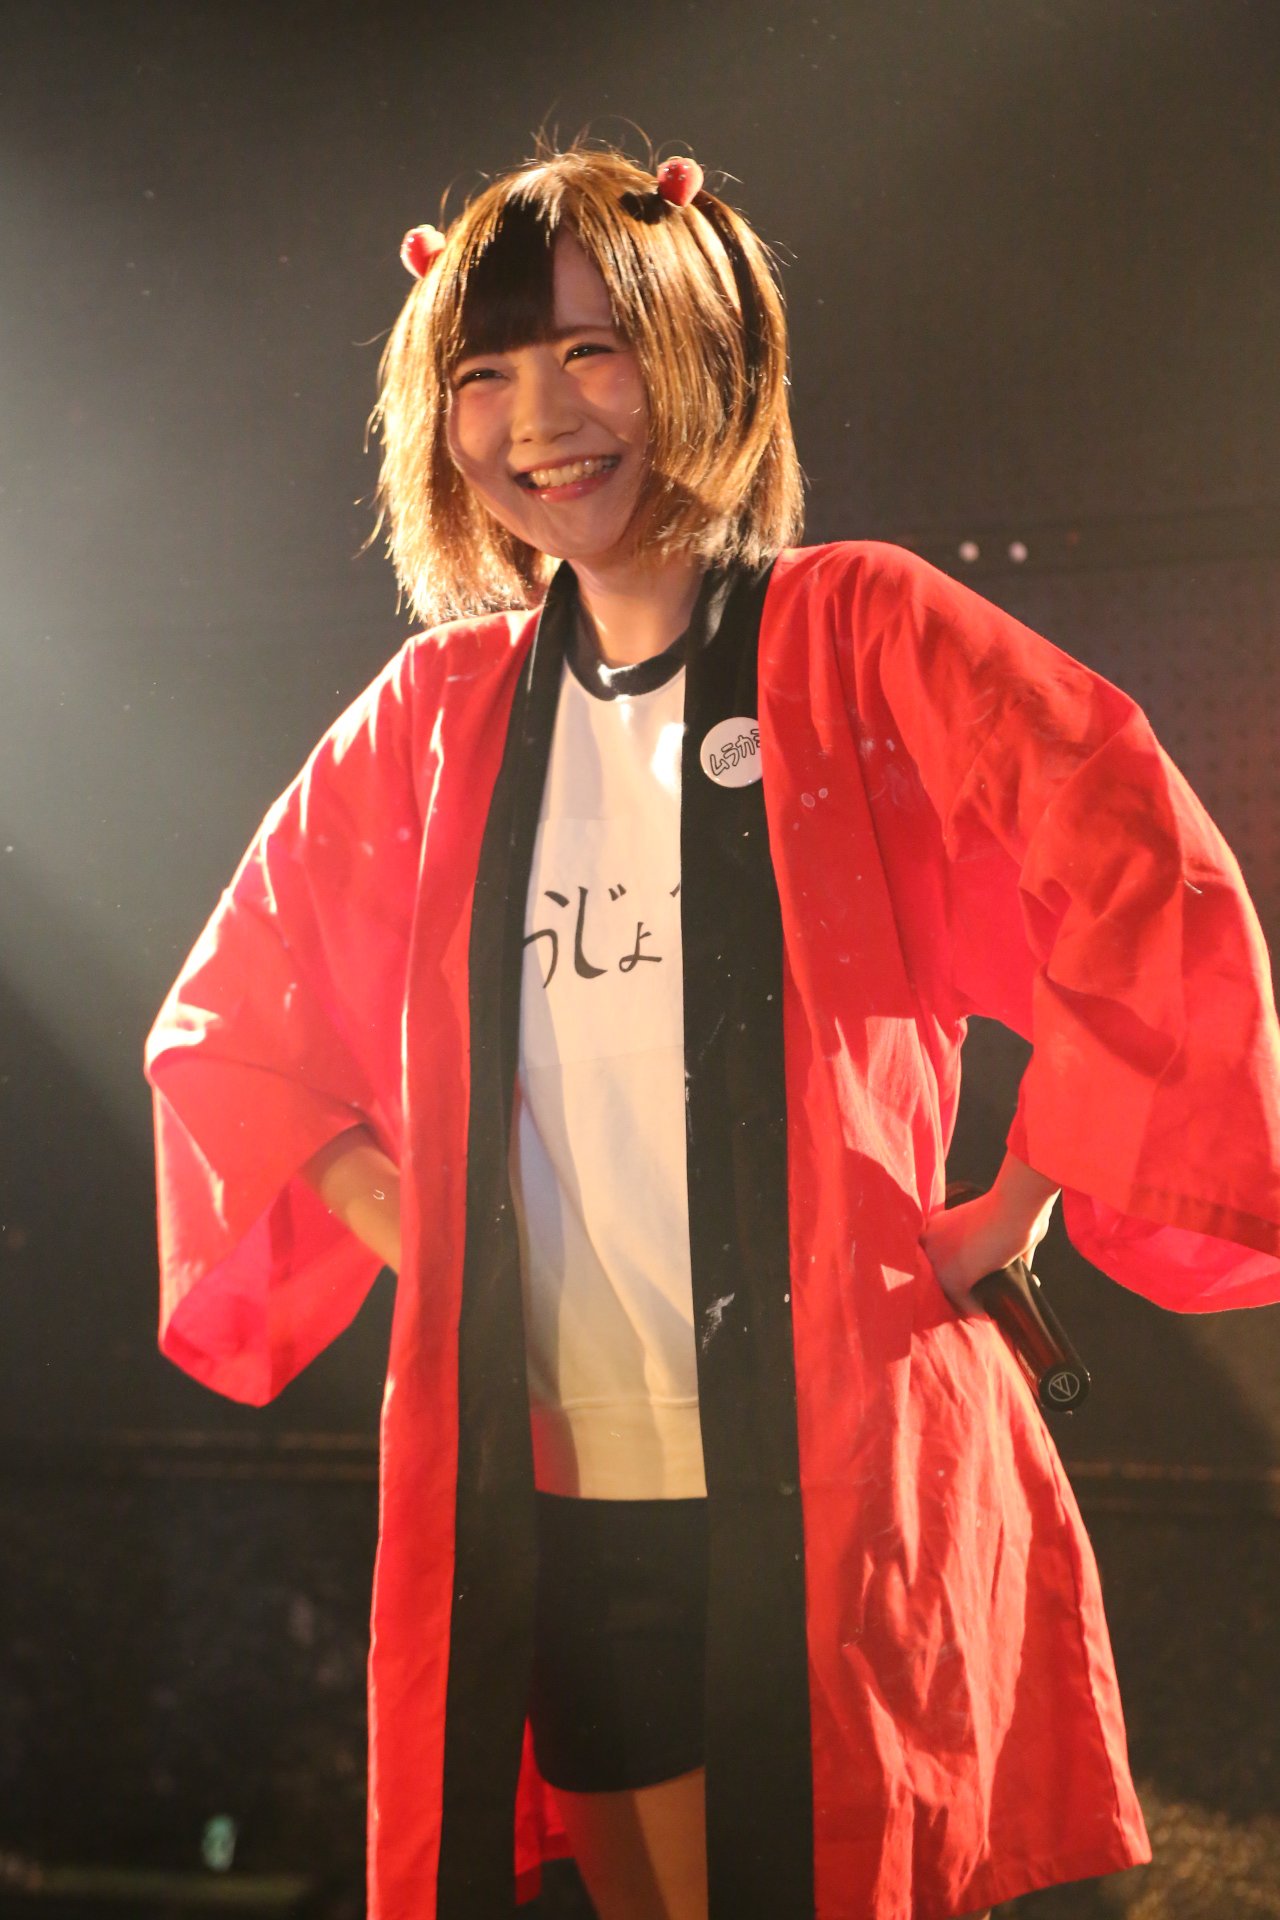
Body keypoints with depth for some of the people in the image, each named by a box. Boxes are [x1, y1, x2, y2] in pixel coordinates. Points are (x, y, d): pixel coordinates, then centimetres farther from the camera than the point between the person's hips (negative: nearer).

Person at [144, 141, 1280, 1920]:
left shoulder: (862, 633, -4)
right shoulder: (439, 708, 9)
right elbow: (228, 1020, 18)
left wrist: (1018, 1206, -9)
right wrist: (391, 1221, 6)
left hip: (833, 1492, -4)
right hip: (551, 1496, 4)